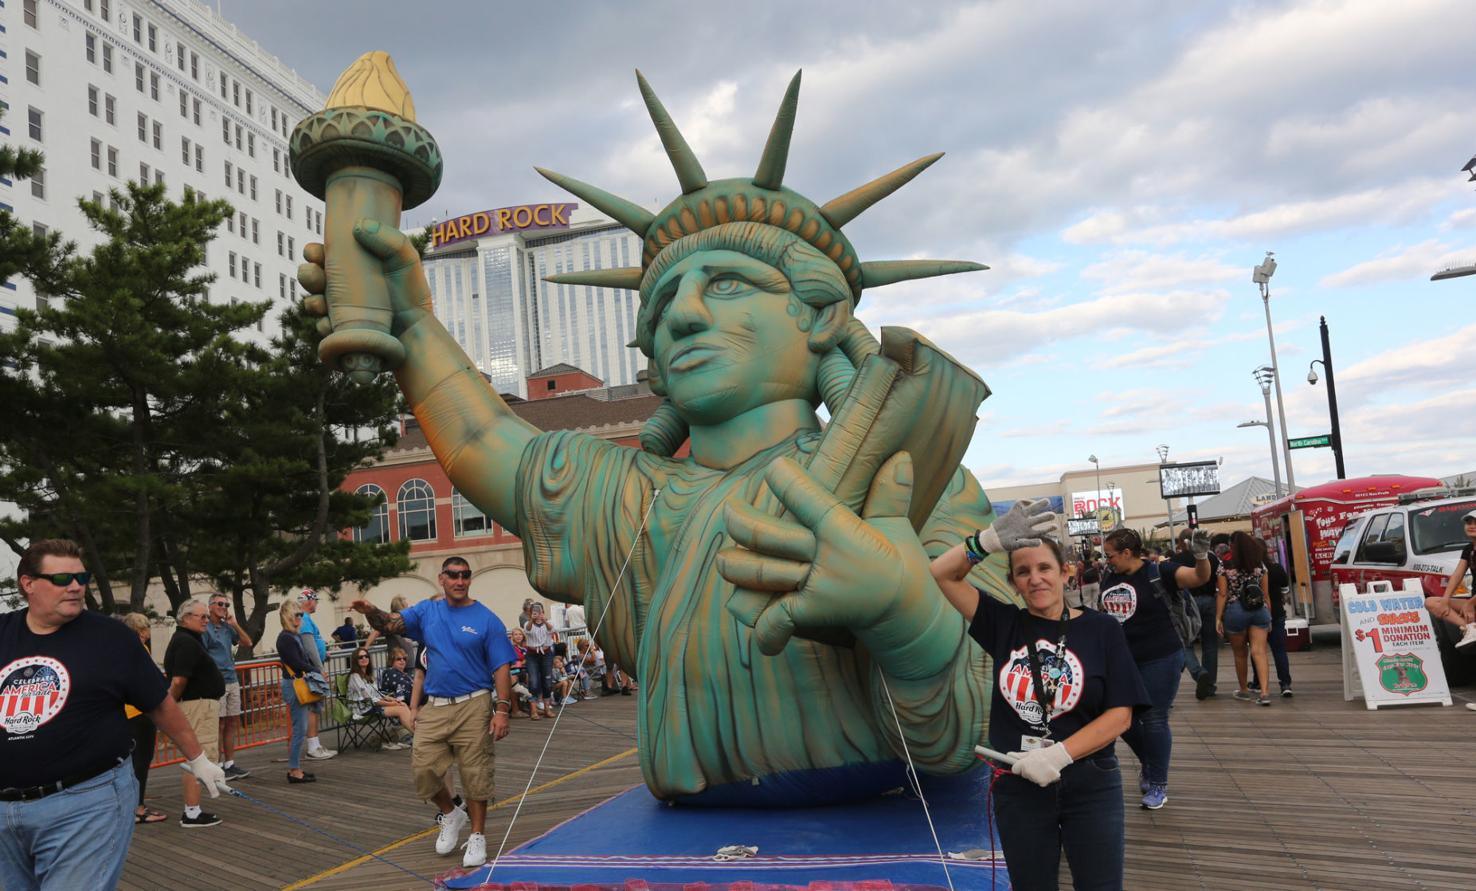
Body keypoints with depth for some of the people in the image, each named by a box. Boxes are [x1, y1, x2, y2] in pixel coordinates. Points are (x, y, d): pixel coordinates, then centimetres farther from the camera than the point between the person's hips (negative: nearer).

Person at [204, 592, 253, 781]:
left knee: (232, 723, 9)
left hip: (232, 681, 7)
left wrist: (235, 624, 4)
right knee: (219, 725, -3)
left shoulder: (227, 627, 14)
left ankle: (230, 764, 16)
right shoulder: (205, 628, -7)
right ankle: (218, 767, 5)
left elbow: (248, 643, 14)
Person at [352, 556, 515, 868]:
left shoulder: (487, 620, -4)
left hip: (473, 707, -4)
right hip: (435, 707, 4)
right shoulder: (427, 611, 9)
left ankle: (477, 837, 19)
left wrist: (502, 709, -14)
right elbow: (392, 623, -1)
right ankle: (450, 815, 29)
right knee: (423, 769, 2)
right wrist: (372, 612, -24)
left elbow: (501, 668, -5)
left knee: (475, 775, 2)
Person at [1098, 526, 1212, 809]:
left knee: (1155, 721, 1)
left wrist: (1201, 556, -42)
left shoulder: (1157, 573, -13)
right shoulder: (1109, 578, 4)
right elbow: (1104, 614, 17)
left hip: (1160, 660, -6)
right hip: (1122, 661, 6)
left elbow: (1200, 577, -23)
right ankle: (1149, 763, 39)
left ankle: (1158, 785, 16)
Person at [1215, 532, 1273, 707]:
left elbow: (1223, 595, -6)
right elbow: (1266, 593, 7)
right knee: (1259, 651, -3)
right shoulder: (1260, 565, 4)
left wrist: (1218, 618, -2)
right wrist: (1269, 616, 14)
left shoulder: (1225, 566, -5)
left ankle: (1244, 691, 26)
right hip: (1259, 610, 2)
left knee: (1239, 653, 13)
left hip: (1235, 611, -2)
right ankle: (1264, 692, -15)